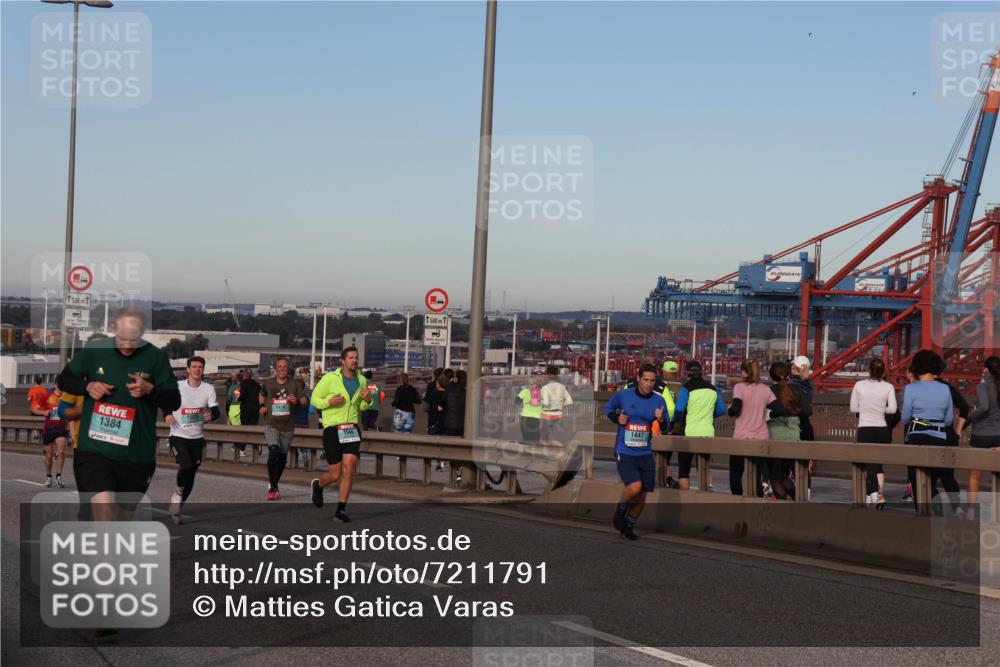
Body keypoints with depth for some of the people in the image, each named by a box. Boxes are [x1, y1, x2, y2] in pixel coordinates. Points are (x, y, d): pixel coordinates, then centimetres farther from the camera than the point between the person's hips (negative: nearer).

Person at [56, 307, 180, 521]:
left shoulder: (156, 357, -4)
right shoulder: (93, 351, -1)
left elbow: (174, 402, -1)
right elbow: (63, 380, 13)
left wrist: (150, 390, -20)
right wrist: (87, 387, -7)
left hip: (136, 454, 1)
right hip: (94, 448, -1)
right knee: (104, 508, -21)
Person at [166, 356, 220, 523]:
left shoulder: (209, 389, -2)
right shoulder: (177, 386, -6)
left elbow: (216, 410, -9)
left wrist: (211, 414, -32)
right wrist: (168, 414, -10)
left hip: (197, 437, 3)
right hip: (178, 436, -3)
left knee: (191, 475, 8)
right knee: (186, 466, -25)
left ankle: (177, 505, 26)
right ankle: (178, 493, 1)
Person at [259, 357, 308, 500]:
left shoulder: (295, 384, -1)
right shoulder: (268, 384, 3)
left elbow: (305, 401, -5)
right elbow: (262, 395, 25)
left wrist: (297, 401, -25)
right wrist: (262, 406, 7)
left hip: (287, 425, 2)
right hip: (271, 424, -2)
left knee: (282, 456, 11)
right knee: (273, 452, -20)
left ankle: (274, 484, 32)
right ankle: (273, 488, -13)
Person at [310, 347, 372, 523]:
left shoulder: (362, 380, 10)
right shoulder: (330, 378, -6)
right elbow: (315, 399, 1)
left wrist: (367, 400, -1)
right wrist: (329, 401, -18)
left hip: (352, 428, 4)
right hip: (333, 429, -4)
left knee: (349, 468, -12)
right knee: (335, 474, 0)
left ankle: (341, 510, -3)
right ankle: (318, 485, 35)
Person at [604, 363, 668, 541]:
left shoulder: (659, 400, 0)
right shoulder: (623, 395, -7)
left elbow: (665, 428, 5)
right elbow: (607, 408, 12)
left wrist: (661, 420, -18)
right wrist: (617, 418, -9)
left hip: (645, 454, 4)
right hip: (625, 453, -4)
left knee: (642, 495, 8)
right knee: (635, 487, -24)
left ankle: (629, 526, 31)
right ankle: (620, 512, 7)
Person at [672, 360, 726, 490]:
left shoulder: (686, 388, -8)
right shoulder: (712, 388, 7)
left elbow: (679, 409, -16)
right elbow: (721, 410, 10)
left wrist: (676, 420, 3)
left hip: (689, 432, -4)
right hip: (707, 434, 4)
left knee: (684, 470, 5)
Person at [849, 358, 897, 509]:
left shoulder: (859, 385, -1)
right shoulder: (888, 387, -2)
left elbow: (853, 409, 2)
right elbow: (892, 409, -8)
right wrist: (881, 410, 11)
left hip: (865, 429, -1)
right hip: (882, 429, 1)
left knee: (869, 464, 1)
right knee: (878, 463, 15)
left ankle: (872, 492, -20)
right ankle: (880, 493, 2)